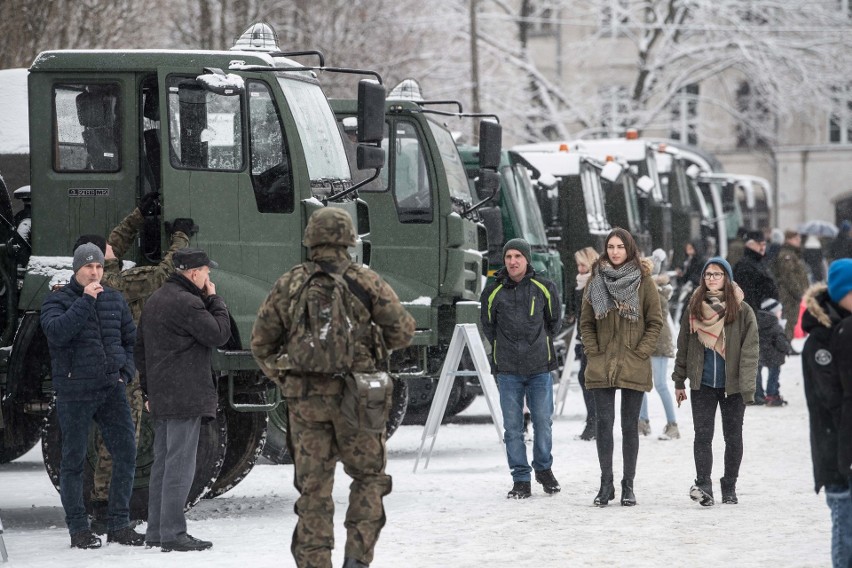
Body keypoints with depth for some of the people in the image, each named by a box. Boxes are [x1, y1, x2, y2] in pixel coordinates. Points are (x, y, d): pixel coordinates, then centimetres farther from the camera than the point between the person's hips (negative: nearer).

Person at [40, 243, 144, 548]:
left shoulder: (115, 300, 10)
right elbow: (56, 332, -22)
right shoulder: (57, 301, -3)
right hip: (74, 393, -4)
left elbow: (131, 338, 20)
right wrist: (85, 301, -22)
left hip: (112, 389, 4)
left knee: (126, 454, 0)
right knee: (73, 460, 1)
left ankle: (119, 525, 8)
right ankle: (78, 528, 9)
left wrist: (126, 371, 6)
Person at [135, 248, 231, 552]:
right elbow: (219, 334, -12)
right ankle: (173, 533, -9)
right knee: (180, 464, -8)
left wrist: (148, 389, 23)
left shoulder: (154, 300, 16)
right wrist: (214, 299, -1)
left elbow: (140, 346, 20)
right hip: (186, 397, -10)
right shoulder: (187, 303, -16)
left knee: (162, 463, 14)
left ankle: (156, 531, 17)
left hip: (161, 398, 10)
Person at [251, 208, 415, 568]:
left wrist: (283, 379, 20)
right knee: (368, 476, 13)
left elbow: (261, 342, 7)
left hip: (305, 399, 2)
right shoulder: (364, 282, -4)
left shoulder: (288, 285, 4)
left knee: (313, 488, 8)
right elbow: (402, 331, -3)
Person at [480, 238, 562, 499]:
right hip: (508, 370, 0)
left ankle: (544, 469, 24)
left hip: (540, 368, 0)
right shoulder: (493, 292, 0)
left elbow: (554, 322, 15)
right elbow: (488, 327, 14)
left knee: (543, 423, 3)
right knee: (512, 427, -1)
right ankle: (520, 479, 5)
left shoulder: (544, 288, 0)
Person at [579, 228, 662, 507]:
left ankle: (628, 486, 9)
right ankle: (606, 483, 7)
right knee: (604, 424, 0)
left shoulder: (643, 281, 0)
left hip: (633, 367, -2)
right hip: (601, 366, 2)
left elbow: (655, 322, 2)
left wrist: (642, 352, -7)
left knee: (630, 426, 3)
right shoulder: (596, 281, 6)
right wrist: (593, 352, 0)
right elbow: (586, 322, 11)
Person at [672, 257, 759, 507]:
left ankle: (729, 487, 17)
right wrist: (679, 381, 8)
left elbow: (750, 349, -6)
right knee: (702, 434, -9)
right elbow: (684, 346, 10)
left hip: (732, 384, -1)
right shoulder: (694, 309, 6)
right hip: (702, 384, 1)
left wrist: (747, 385, -14)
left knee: (733, 436, 7)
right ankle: (703, 485, -15)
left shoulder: (742, 311, -3)